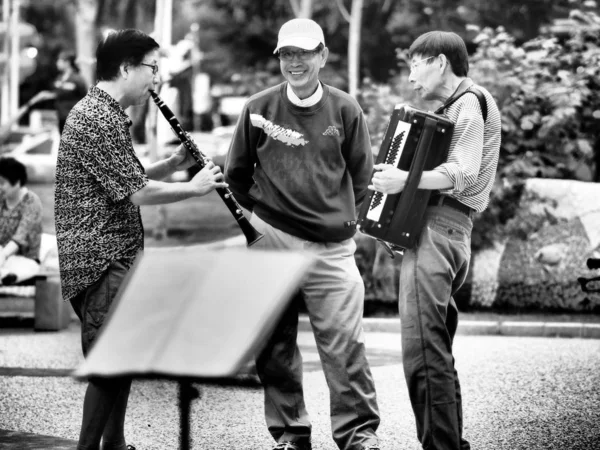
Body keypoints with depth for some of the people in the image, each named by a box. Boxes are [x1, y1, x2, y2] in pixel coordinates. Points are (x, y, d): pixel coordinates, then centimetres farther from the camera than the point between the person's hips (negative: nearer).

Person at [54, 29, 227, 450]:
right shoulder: (97, 119, -17)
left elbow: (129, 180, 20)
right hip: (101, 259, -11)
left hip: (117, 256, 11)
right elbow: (138, 193, -19)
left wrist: (172, 164, 6)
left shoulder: (108, 114, 16)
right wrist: (194, 187, -6)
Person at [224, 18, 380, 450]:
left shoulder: (345, 109, 4)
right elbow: (236, 173, 13)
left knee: (344, 342, -6)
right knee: (275, 344, 5)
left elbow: (361, 174, 11)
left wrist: (340, 218, 9)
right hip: (270, 240, 1)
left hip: (332, 245, -1)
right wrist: (258, 216, 11)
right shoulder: (259, 109, 3)